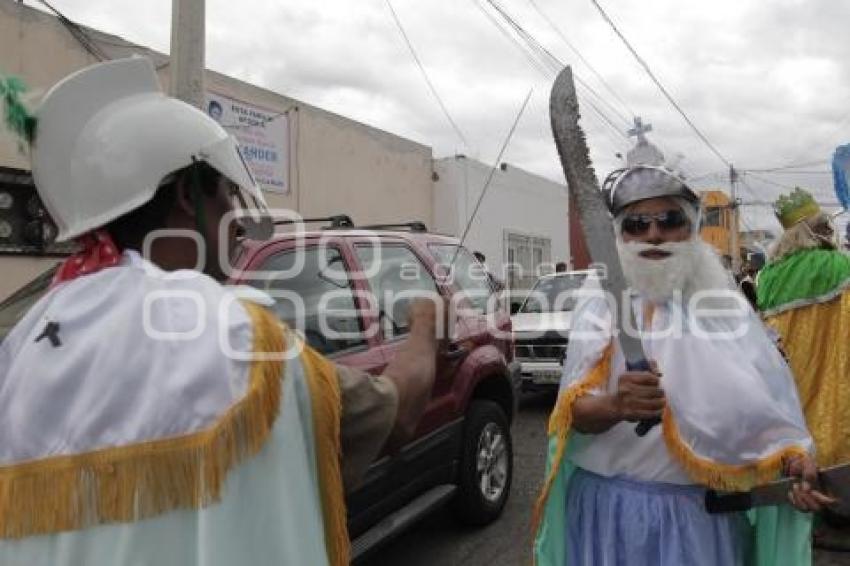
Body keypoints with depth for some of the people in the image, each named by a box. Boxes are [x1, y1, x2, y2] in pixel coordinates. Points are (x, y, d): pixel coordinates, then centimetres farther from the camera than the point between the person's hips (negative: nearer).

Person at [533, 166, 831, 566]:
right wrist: (614, 407, -32)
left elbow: (761, 406, 0)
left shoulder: (721, 305, -1)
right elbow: (574, 413, -12)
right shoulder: (601, 304, -5)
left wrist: (791, 457, -18)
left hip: (699, 511, 1)